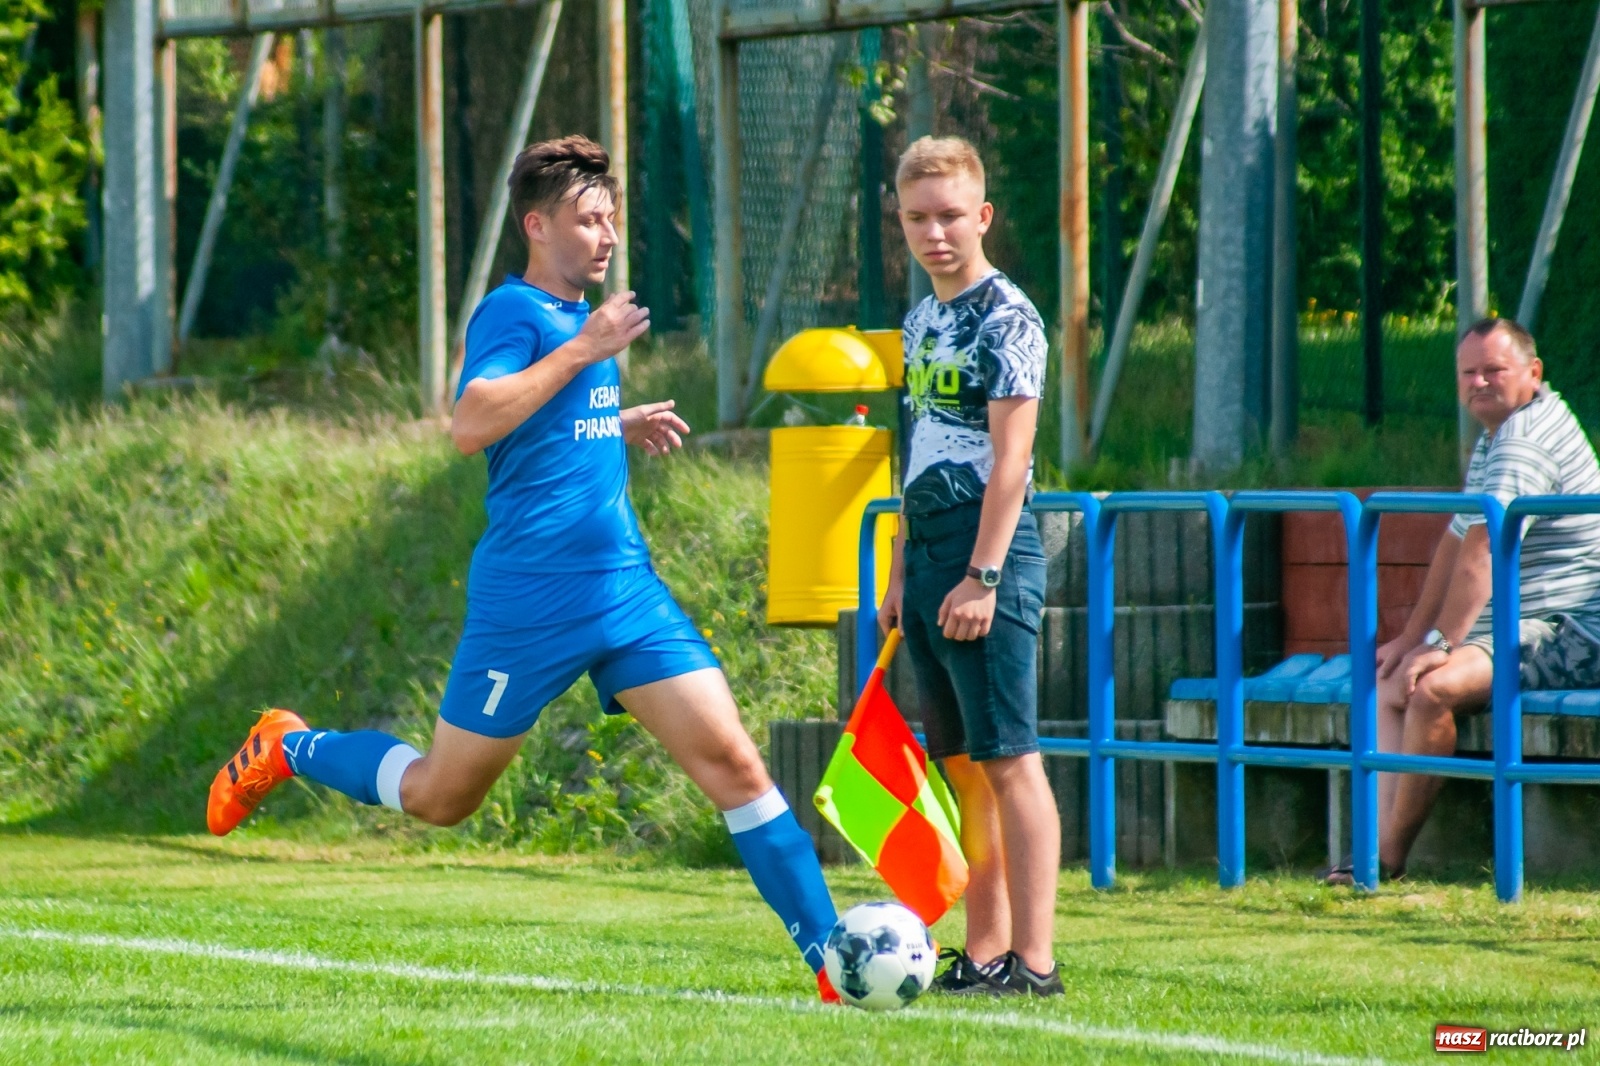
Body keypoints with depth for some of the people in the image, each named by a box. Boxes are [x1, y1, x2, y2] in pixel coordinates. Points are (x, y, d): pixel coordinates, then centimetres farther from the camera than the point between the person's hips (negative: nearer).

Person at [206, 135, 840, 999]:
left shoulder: (582, 316, 15)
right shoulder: (513, 313, -11)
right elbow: (471, 424, -29)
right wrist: (582, 351, -26)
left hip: (627, 593, 7)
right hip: (530, 600, -7)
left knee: (732, 763, -6)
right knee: (440, 797, 7)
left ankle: (832, 958, -7)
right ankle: (285, 751, 32)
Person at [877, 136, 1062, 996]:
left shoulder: (1005, 318, -9)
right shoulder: (922, 323, 17)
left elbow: (1010, 459, -15)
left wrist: (982, 576, -20)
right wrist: (900, 575, 20)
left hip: (989, 554, -9)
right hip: (929, 554, 9)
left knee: (1007, 758, -10)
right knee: (963, 765, 9)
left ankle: (1034, 959, -11)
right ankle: (983, 952, 12)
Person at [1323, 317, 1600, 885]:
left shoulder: (1528, 439, -16)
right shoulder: (1492, 442, 19)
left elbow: (1482, 548, -24)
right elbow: (1456, 543, 23)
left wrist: (1439, 643, -29)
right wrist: (1411, 637, 17)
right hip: (1516, 627, 11)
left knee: (1432, 688, -29)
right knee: (1390, 688, 7)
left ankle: (1390, 856, -22)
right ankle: (1382, 839, -9)